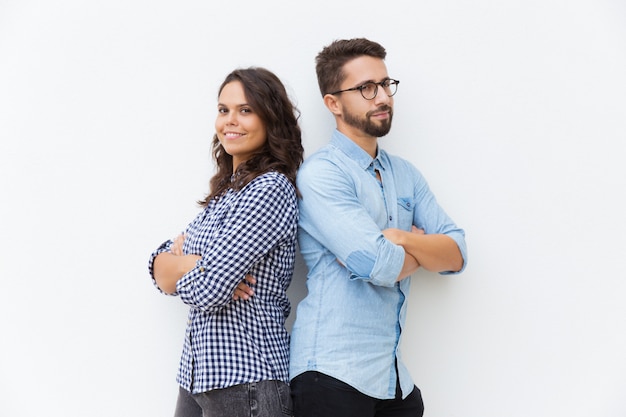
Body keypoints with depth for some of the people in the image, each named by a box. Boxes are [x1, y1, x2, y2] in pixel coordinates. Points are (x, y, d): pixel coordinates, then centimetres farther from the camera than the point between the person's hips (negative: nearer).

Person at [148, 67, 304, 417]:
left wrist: (174, 268, -1)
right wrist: (191, 264, -13)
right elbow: (159, 263, 8)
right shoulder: (227, 190, 11)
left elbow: (208, 290, -21)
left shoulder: (270, 190, -15)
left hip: (244, 379, -8)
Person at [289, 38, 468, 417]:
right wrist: (421, 246, 0)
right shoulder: (321, 172, -11)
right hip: (334, 372, -6)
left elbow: (456, 254, 3)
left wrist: (400, 238, -15)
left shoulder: (405, 174, 12)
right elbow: (379, 266, -21)